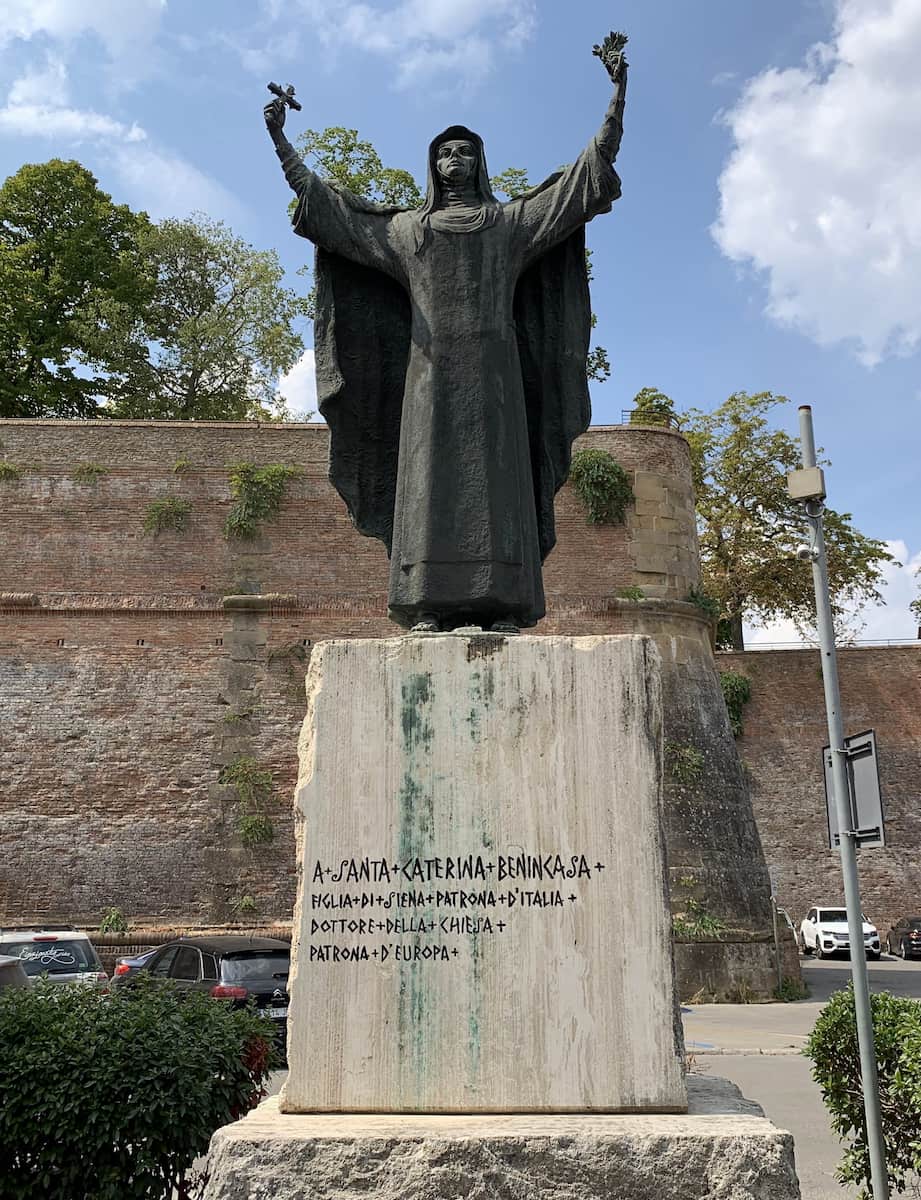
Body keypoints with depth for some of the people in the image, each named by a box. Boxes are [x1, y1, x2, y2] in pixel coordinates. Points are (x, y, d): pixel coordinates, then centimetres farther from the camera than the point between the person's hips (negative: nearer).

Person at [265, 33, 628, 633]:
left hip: (490, 366, -1)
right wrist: (280, 138, 25)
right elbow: (320, 197, 27)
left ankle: (501, 605, -18)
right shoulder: (404, 228, 25)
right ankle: (433, 606, -16)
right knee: (432, 477, -11)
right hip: (431, 369, 1)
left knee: (493, 474, -12)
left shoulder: (513, 220, 21)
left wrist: (618, 86, 13)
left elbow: (593, 164, 18)